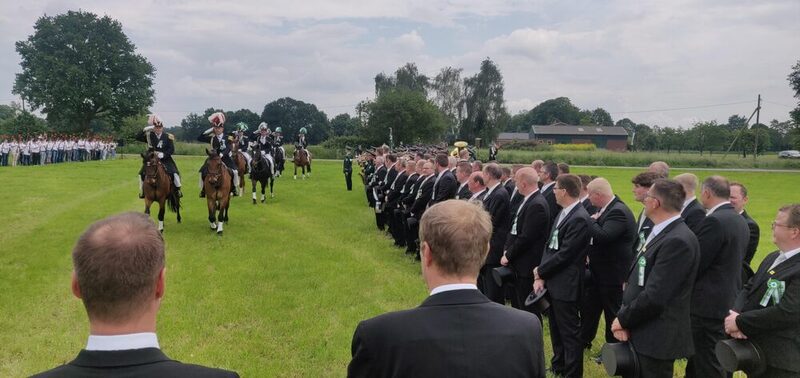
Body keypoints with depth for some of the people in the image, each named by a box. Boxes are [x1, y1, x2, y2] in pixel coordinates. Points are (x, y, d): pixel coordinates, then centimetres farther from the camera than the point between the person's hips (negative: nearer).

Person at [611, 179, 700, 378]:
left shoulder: (678, 241, -23)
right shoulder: (660, 233, 9)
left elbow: (654, 297, -26)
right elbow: (637, 279, 9)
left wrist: (623, 319, -12)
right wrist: (623, 318, -2)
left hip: (657, 339, -9)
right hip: (640, 332, 9)